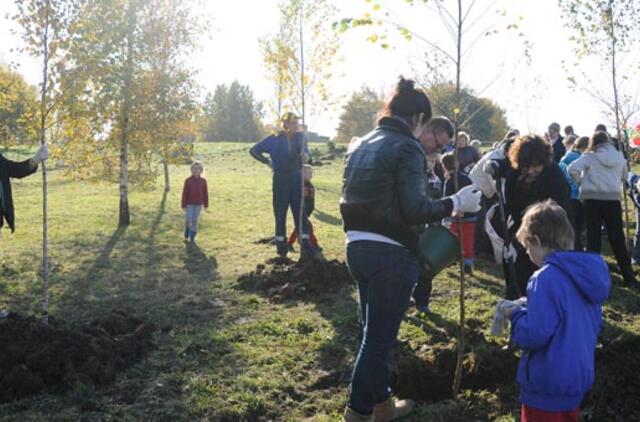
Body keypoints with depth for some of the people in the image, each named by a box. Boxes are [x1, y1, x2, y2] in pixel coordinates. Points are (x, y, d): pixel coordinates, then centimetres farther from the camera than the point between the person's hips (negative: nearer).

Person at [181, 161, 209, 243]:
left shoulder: (203, 181, -2)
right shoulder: (188, 180, -7)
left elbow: (205, 193, 3)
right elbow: (184, 193, -5)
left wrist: (206, 204, 5)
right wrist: (184, 205, -6)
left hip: (198, 204, 1)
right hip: (189, 204, -1)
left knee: (195, 221, 5)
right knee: (188, 220, -1)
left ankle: (192, 238, 14)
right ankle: (186, 234, 26)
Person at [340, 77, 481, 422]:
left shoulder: (359, 146, 11)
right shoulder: (406, 148, -14)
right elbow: (415, 210, -19)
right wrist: (455, 203, -7)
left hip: (357, 248, 8)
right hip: (390, 254, -8)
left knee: (373, 330, 21)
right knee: (379, 336, 5)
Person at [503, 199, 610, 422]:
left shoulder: (546, 278, -24)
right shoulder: (587, 270, 2)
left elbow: (534, 335, -28)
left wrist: (516, 314, -8)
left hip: (549, 382, -8)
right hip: (579, 376, 8)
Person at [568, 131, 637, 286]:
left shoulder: (589, 157, -4)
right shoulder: (619, 157, 6)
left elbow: (572, 169, -18)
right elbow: (625, 176, 21)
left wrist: (580, 182, -3)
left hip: (592, 199, -2)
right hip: (613, 200, 2)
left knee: (593, 237, 6)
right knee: (617, 237, 9)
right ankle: (628, 276, 14)